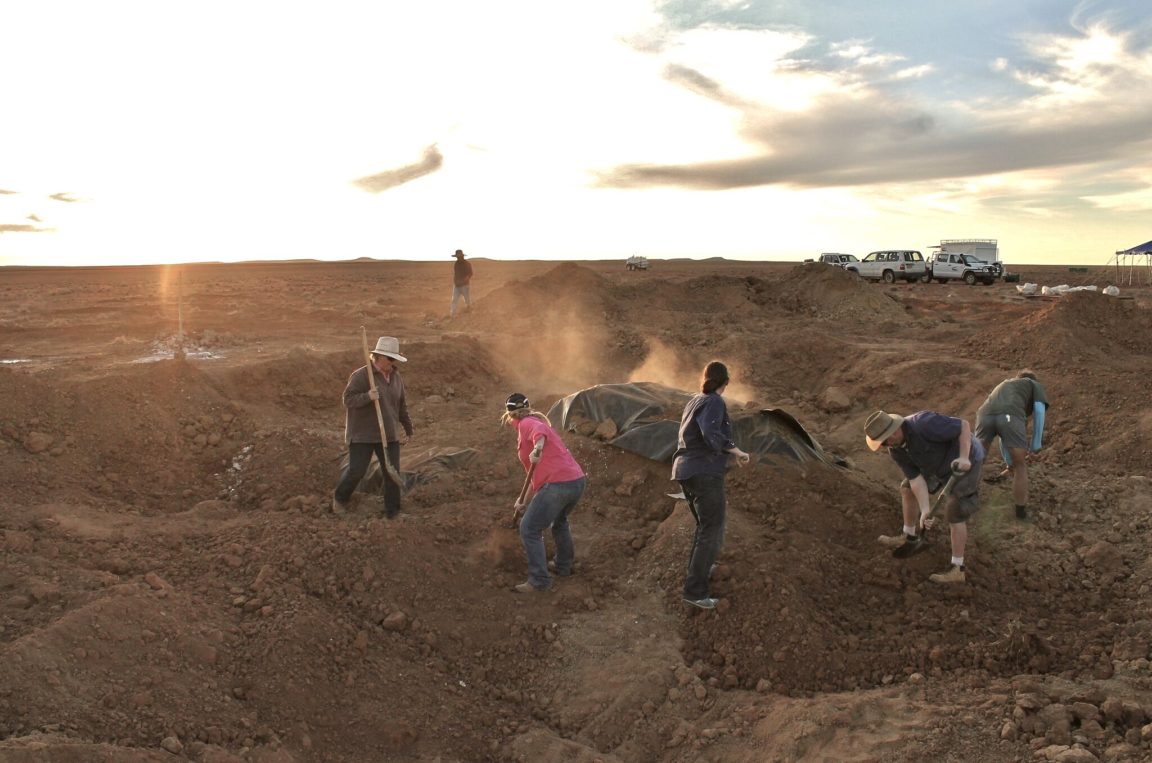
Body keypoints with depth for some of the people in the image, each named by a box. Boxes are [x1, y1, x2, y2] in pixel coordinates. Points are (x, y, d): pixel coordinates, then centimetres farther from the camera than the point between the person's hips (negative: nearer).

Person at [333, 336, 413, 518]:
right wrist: (367, 396, -34)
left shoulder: (395, 377, 6)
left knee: (392, 472, 1)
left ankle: (393, 511, 10)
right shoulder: (361, 375, -13)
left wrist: (408, 428, 20)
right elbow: (348, 399, -18)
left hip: (388, 434, 5)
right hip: (363, 433, -5)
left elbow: (401, 405, 15)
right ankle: (340, 498, 29)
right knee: (356, 471, 0)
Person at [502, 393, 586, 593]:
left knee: (530, 529, -2)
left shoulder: (527, 423, 1)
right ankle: (564, 566, 45)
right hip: (578, 481, 10)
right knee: (559, 521, 34)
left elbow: (539, 429, -26)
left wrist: (537, 447, -46)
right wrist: (525, 501, 35)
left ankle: (539, 580, -1)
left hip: (558, 485, -10)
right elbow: (539, 471, 32)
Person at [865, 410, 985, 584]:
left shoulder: (924, 424, -37)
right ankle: (911, 538, 30)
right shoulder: (895, 449, -13)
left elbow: (964, 425, -28)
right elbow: (915, 478, -14)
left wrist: (964, 458, -38)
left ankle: (957, 569, -3)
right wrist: (925, 510, -24)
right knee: (908, 489, 14)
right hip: (939, 465, 8)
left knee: (955, 513, -10)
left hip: (966, 461, -8)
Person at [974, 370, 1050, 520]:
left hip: (986, 415, 3)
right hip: (1010, 416, -3)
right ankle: (1021, 510, 22)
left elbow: (1003, 436, 49)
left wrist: (1009, 464, 55)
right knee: (1020, 465, 16)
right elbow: (1039, 411, 12)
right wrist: (1036, 444, 14)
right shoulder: (1036, 386, 35)